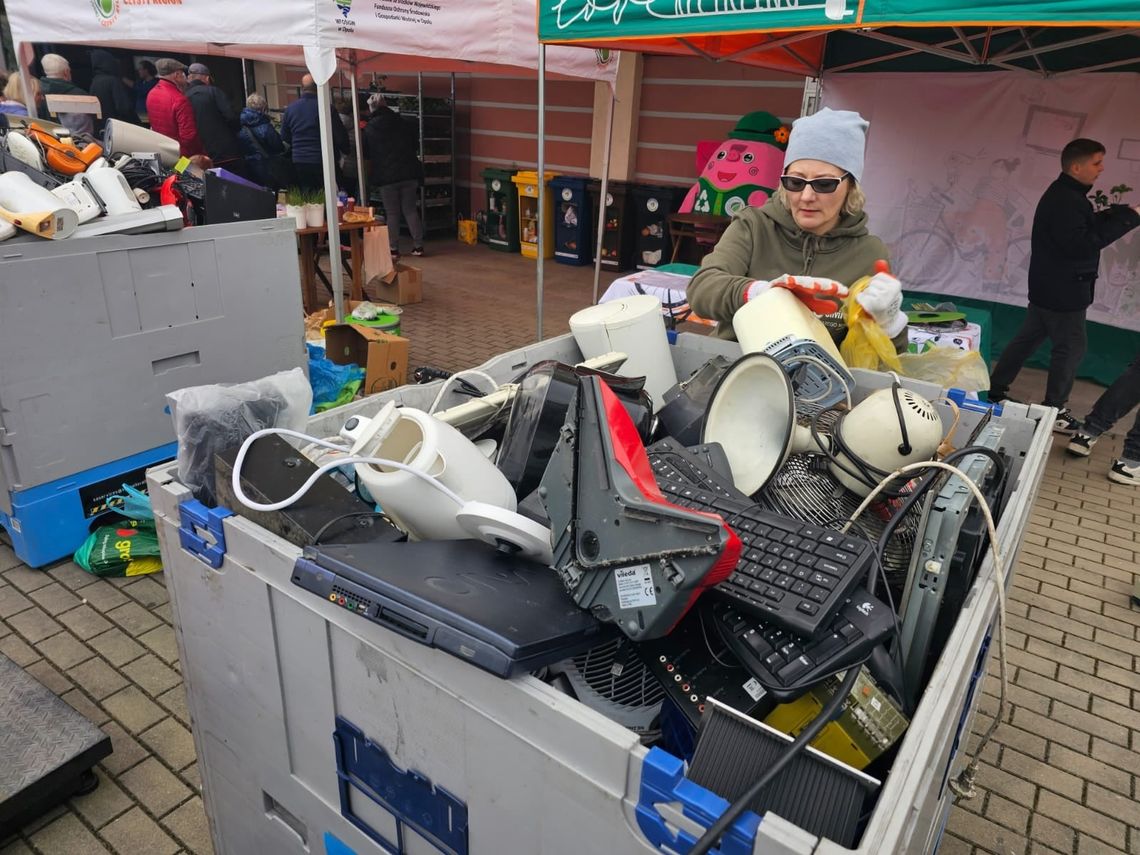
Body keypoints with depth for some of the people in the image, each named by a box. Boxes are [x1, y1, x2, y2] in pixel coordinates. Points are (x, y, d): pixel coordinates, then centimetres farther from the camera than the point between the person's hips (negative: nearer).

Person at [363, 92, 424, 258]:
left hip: (386, 176, -3)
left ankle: (394, 249, 3)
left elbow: (366, 153, 6)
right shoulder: (403, 124, 6)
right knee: (411, 210, 8)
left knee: (392, 213, 4)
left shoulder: (369, 129, -2)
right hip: (409, 173, 3)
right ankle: (418, 246, 6)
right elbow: (414, 145, 14)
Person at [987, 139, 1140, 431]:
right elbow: (1082, 244, -29)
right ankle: (1054, 410, 10)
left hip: (1050, 286, 10)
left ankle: (995, 389, 21)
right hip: (1063, 289, -10)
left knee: (1028, 338, 15)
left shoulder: (1064, 194, 12)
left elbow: (1085, 227, 16)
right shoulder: (1067, 201, -22)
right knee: (1071, 347, 0)